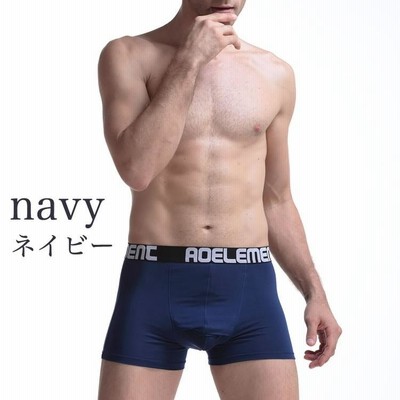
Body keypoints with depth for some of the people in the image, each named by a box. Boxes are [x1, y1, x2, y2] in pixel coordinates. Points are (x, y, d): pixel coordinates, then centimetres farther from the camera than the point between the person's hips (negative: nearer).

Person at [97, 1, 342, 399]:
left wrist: (314, 292, 10)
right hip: (153, 288, -2)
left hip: (248, 290, 2)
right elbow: (136, 169, -15)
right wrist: (190, 59, -12)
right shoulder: (129, 56, 0)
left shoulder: (274, 74, 9)